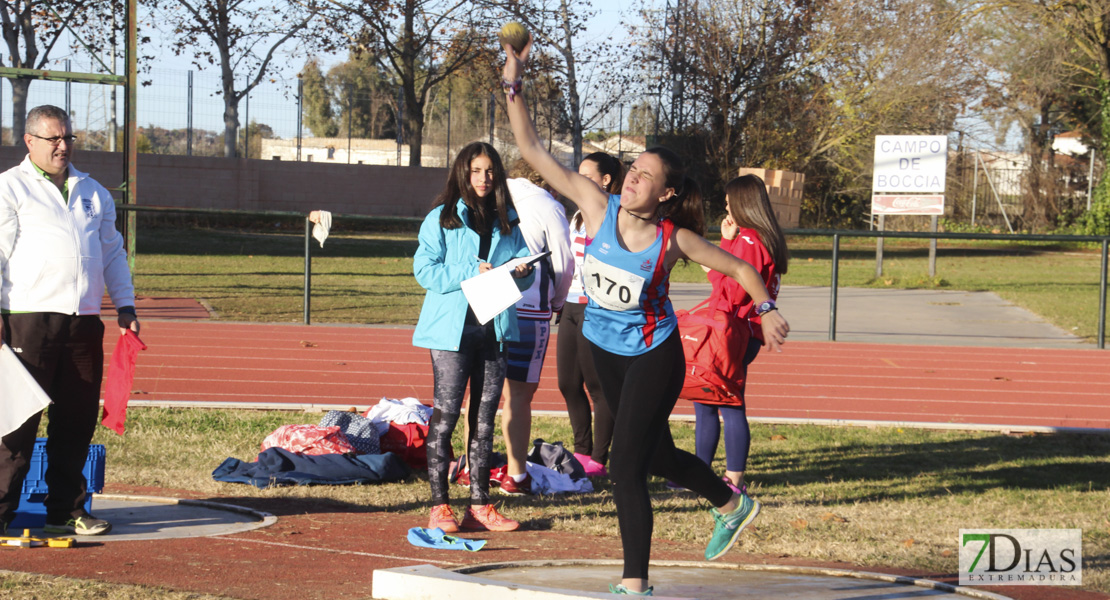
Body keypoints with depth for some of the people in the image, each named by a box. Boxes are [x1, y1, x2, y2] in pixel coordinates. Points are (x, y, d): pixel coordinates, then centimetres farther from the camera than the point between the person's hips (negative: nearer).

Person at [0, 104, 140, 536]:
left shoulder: (93, 192, 20)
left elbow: (112, 251, 27)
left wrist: (125, 305, 18)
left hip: (84, 322, 6)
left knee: (77, 420, 7)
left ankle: (66, 508, 15)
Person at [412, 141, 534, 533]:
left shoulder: (507, 221, 14)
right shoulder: (441, 219, 1)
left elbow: (525, 272, 16)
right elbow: (424, 270, -7)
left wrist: (521, 271, -8)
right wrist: (471, 273, -17)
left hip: (494, 328, 4)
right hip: (452, 329, -4)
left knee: (485, 418, 6)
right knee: (445, 415, -7)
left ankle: (479, 505, 10)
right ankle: (439, 506, -4)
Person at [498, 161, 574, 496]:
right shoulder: (547, 207, -2)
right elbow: (564, 263, -1)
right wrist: (557, 301, 17)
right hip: (528, 309, -4)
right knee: (518, 393, 0)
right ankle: (515, 476, 2)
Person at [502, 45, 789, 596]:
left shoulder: (674, 239, -18)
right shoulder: (599, 209, -13)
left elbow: (740, 268, -2)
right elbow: (532, 149, -16)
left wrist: (767, 311, -7)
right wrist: (513, 84, -23)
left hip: (653, 357, -5)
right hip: (604, 352, 5)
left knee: (625, 468, -12)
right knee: (654, 455, 21)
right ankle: (730, 506, 49)